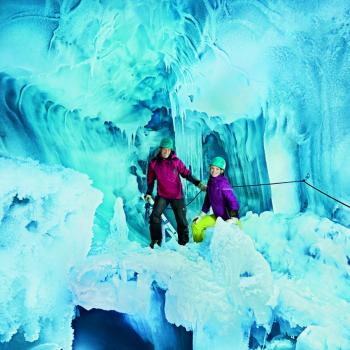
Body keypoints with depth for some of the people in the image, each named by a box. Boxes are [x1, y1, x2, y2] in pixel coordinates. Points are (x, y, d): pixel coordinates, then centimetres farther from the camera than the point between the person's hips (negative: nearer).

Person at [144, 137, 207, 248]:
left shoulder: (176, 161, -3)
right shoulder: (154, 163, 0)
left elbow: (186, 174, 0)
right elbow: (150, 179, 10)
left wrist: (198, 183, -9)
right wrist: (148, 193, 3)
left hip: (177, 195, 0)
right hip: (162, 195, 0)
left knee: (181, 220, 5)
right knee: (155, 216, -16)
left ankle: (183, 242, 20)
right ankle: (156, 240, -1)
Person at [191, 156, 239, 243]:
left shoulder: (223, 183, -21)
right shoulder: (211, 181, 4)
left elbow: (233, 201, -26)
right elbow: (208, 199, 15)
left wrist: (234, 219, -36)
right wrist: (202, 215, 13)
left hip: (228, 218, -8)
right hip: (217, 216, 8)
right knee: (196, 224, 10)